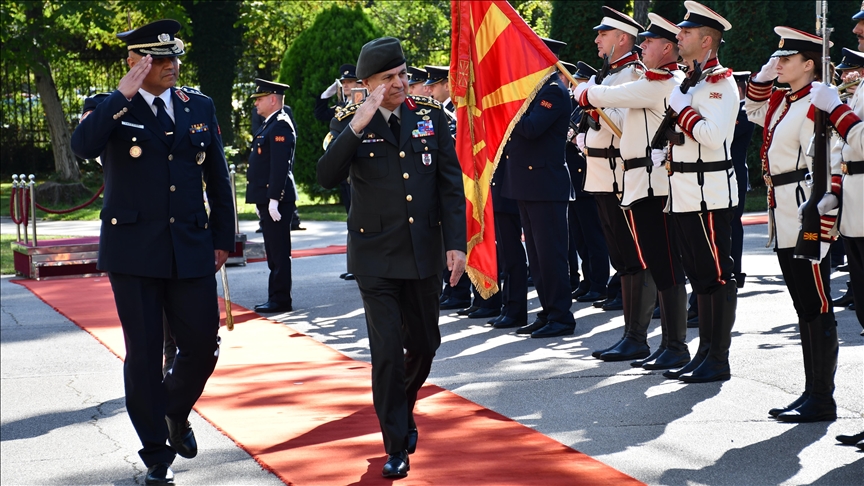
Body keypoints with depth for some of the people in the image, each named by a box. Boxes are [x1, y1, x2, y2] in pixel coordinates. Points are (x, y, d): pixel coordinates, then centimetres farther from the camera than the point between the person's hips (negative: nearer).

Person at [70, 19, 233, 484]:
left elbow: (218, 178, 13)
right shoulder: (113, 109, -1)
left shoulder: (200, 107, 9)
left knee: (202, 345, 5)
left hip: (190, 249, 3)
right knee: (144, 354, 2)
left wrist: (223, 238, 10)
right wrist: (123, 95, -25)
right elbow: (82, 145, -23)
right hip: (133, 250, -3)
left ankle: (175, 413, 36)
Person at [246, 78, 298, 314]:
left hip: (276, 199, -10)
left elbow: (280, 166, -20)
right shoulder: (269, 125, 18)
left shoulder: (280, 126, -13)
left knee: (279, 252, -5)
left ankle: (281, 300, -1)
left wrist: (273, 199, -23)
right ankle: (276, 297, 19)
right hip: (266, 197, 10)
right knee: (273, 251, 13)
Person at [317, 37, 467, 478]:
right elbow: (327, 177, -20)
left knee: (423, 343, 14)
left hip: (424, 252, 3)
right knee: (387, 351, -6)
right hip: (376, 255, -3)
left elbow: (451, 184, 3)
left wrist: (455, 243, -4)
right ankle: (396, 446, 7)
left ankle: (403, 410, 42)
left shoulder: (431, 116, 2)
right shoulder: (348, 123, -4)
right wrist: (359, 122, -27)